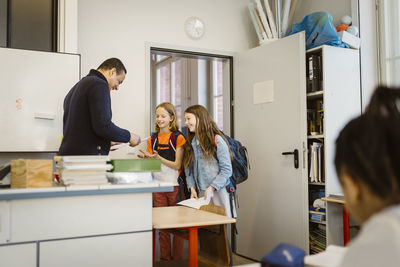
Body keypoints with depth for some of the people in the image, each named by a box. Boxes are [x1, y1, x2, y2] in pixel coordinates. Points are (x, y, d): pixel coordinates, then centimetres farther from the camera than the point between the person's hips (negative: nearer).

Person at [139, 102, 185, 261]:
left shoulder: (178, 138, -3)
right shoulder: (152, 139, 10)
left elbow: (177, 165, -8)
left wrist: (158, 157, -20)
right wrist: (146, 158, -10)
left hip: (174, 186, -4)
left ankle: (177, 258, 13)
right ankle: (164, 257, 17)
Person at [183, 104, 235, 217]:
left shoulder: (217, 140, -6)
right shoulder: (190, 143, 13)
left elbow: (226, 170, -9)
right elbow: (188, 170, 12)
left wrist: (212, 187, -16)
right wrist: (192, 188, -1)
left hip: (218, 191, -5)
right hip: (200, 193, 5)